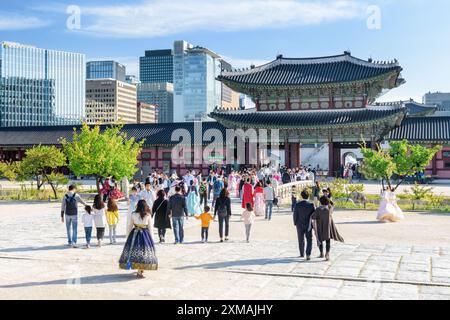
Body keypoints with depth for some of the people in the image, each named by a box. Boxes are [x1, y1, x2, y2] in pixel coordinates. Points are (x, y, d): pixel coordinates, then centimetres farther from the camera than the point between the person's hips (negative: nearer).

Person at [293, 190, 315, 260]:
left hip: (300, 225, 1)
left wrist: (295, 223, 9)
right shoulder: (311, 205, -12)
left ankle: (302, 254, 30)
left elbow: (295, 215, -6)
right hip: (308, 225, -1)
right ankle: (308, 254, -8)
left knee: (301, 240, 17)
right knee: (309, 240, 8)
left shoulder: (297, 204, -11)